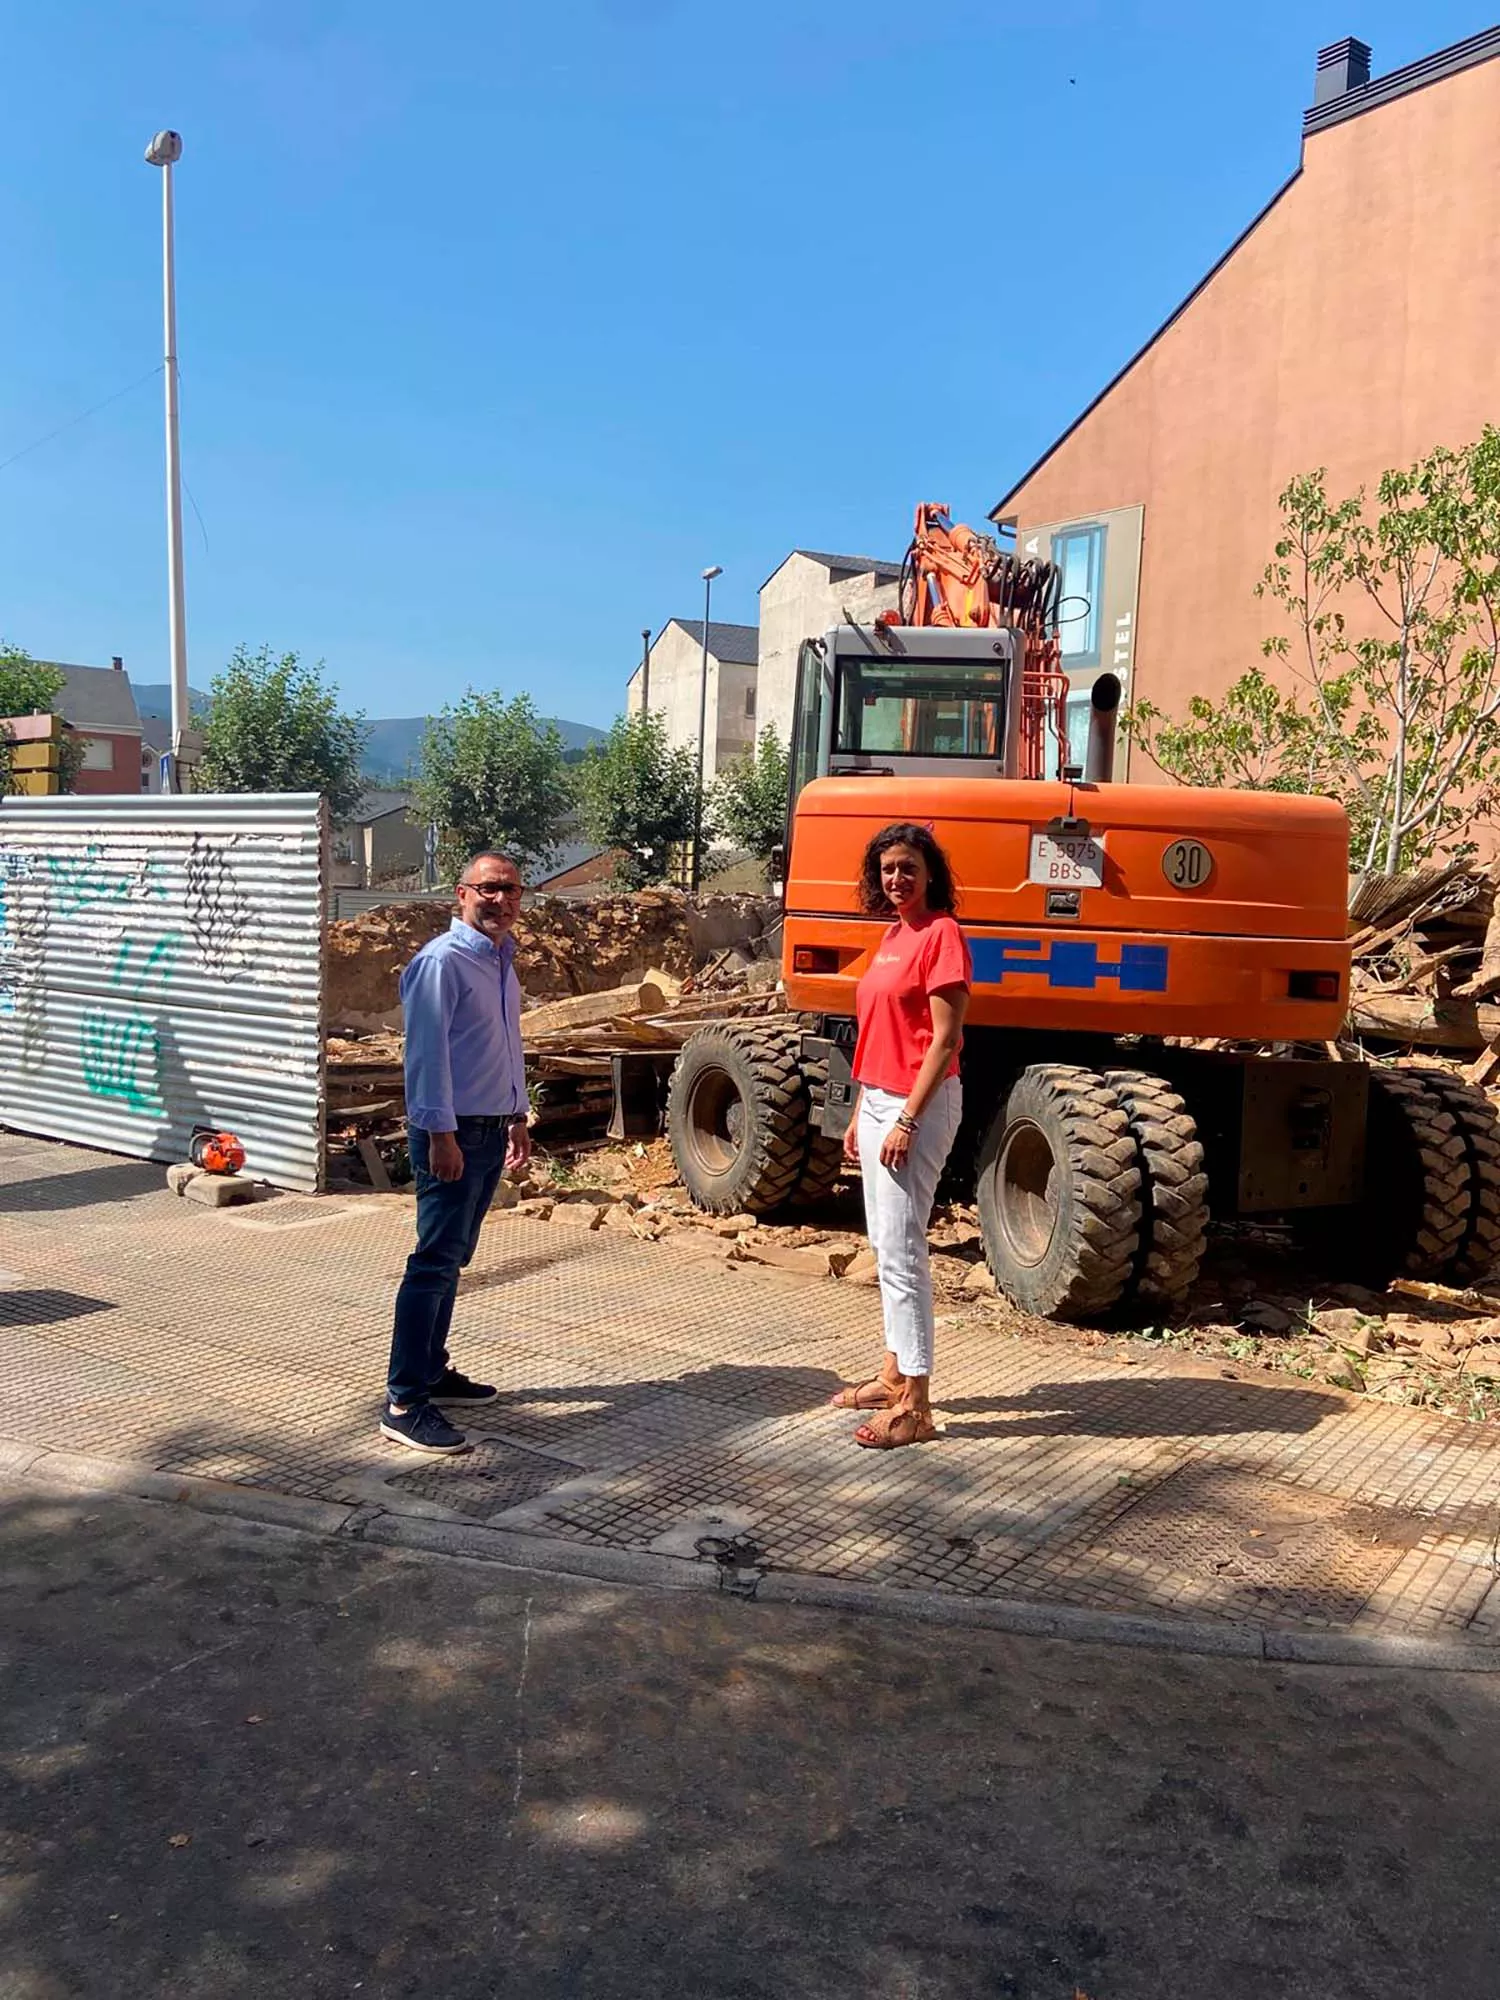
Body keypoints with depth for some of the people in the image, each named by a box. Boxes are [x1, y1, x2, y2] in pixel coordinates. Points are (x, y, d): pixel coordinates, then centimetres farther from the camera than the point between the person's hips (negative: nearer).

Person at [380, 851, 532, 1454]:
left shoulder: (502, 960, 14)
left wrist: (516, 1118, 24)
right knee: (435, 1263, -9)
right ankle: (404, 1404, -6)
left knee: (453, 1258, 16)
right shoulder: (442, 962, -15)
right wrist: (441, 1134, -23)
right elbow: (427, 1052, -20)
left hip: (491, 1130, 9)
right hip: (453, 1133, -9)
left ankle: (432, 1371, 27)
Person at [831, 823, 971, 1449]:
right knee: (886, 1243, 15)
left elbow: (945, 1039, -17)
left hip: (918, 1104, -9)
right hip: (879, 1101, 9)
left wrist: (907, 1120, -21)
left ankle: (914, 1406, -2)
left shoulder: (941, 935, -12)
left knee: (900, 1248, -9)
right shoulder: (892, 935, 15)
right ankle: (895, 1374, 26)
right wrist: (860, 1113, 17)